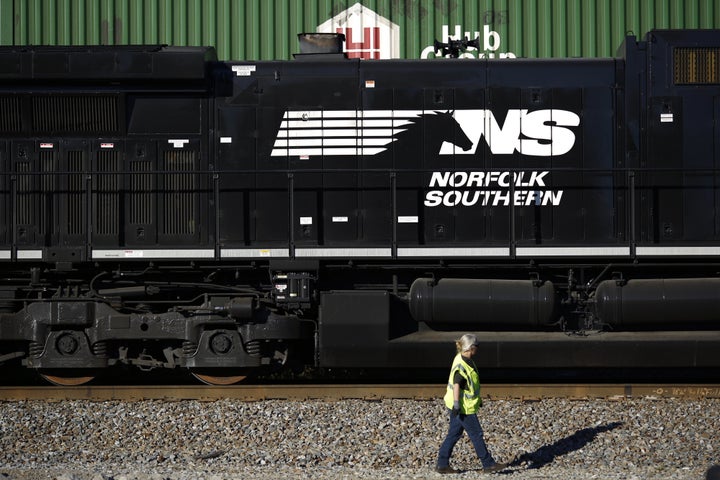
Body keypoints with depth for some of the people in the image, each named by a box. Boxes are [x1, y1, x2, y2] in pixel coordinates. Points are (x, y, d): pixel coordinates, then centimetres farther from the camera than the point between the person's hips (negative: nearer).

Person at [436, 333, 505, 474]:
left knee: (454, 434, 13)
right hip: (464, 408, -10)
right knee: (476, 434, 0)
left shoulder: (466, 361, 9)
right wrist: (456, 404, -26)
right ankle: (488, 464, 9)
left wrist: (478, 399, 28)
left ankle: (442, 464, 16)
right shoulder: (461, 365, -22)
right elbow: (456, 385, -25)